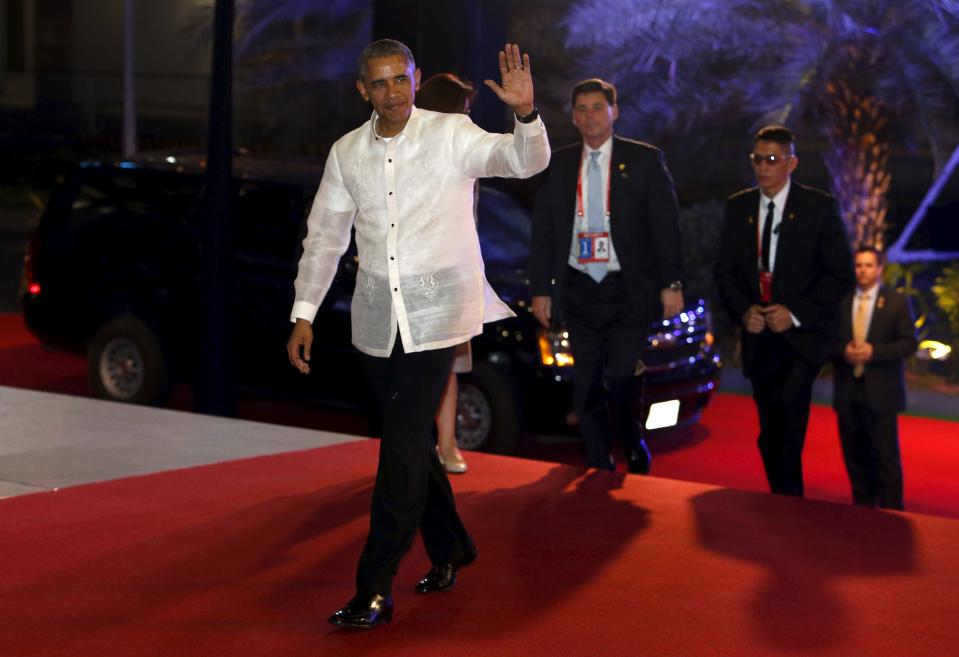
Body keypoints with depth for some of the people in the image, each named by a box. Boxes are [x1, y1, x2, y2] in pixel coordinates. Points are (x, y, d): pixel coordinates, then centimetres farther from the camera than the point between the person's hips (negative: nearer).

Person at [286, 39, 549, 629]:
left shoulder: (452, 135, -6)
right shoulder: (347, 153, 6)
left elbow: (525, 162, -18)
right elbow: (325, 237, 12)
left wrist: (525, 114, -38)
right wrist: (304, 315, 8)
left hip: (437, 310, -5)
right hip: (377, 316, 5)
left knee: (403, 444, -11)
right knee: (411, 439, 13)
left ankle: (376, 589, -10)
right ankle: (449, 550, 33)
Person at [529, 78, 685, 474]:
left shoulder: (644, 160, 2)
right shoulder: (558, 165, 9)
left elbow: (666, 226, 0)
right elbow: (542, 232, 11)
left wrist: (671, 283, -7)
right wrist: (540, 289, 6)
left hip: (628, 292, -3)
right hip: (579, 290, 3)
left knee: (621, 382, -11)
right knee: (586, 390, 3)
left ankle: (635, 452, 15)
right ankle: (599, 471, 14)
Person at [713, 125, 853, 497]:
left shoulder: (819, 207, -4)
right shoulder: (738, 207, 7)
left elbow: (841, 274, -6)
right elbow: (724, 270, 10)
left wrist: (796, 313, -16)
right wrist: (743, 310, -9)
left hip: (804, 333, -4)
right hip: (759, 335, 4)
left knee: (790, 401, -28)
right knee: (769, 431, 8)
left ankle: (790, 492, -20)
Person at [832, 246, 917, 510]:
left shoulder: (896, 302, 1)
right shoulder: (841, 302, 8)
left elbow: (909, 344, -3)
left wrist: (874, 351, -16)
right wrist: (843, 350, -11)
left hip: (880, 393, -3)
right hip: (847, 392, 3)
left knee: (886, 457, -3)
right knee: (855, 457, 8)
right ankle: (862, 509, 19)